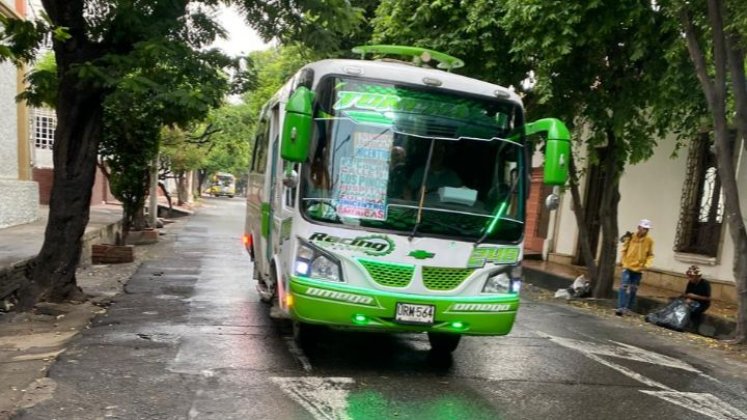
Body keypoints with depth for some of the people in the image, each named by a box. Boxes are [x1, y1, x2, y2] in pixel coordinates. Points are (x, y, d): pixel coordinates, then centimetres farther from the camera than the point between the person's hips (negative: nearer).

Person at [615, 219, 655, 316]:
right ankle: (621, 307, -12)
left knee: (633, 289, 10)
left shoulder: (649, 240, -1)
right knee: (624, 286, -11)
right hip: (628, 266, -2)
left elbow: (650, 255, 5)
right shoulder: (631, 237, -6)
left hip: (639, 269, 2)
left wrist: (647, 265, -10)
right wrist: (622, 260, -6)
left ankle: (628, 308, 19)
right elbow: (624, 249, 3)